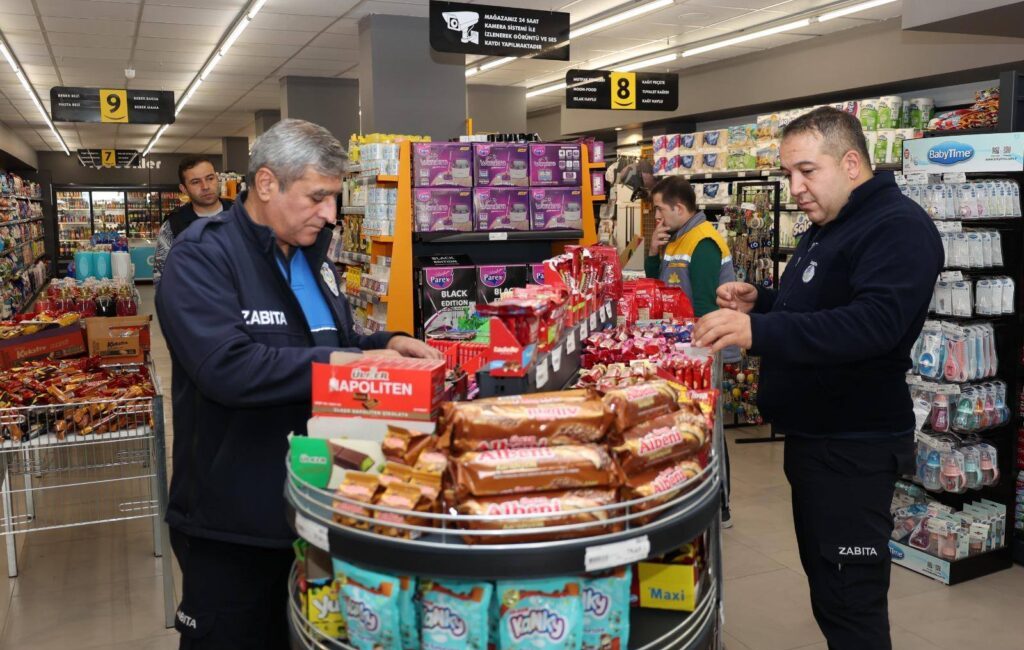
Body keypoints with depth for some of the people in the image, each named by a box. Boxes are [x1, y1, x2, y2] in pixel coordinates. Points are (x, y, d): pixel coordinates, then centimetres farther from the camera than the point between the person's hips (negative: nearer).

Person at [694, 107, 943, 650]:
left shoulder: (898, 227, -16)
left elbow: (874, 323, -31)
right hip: (812, 436, 10)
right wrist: (759, 302, 5)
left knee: (851, 606, -3)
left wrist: (759, 331, -40)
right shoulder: (826, 229, 15)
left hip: (854, 447, -10)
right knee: (826, 588, 19)